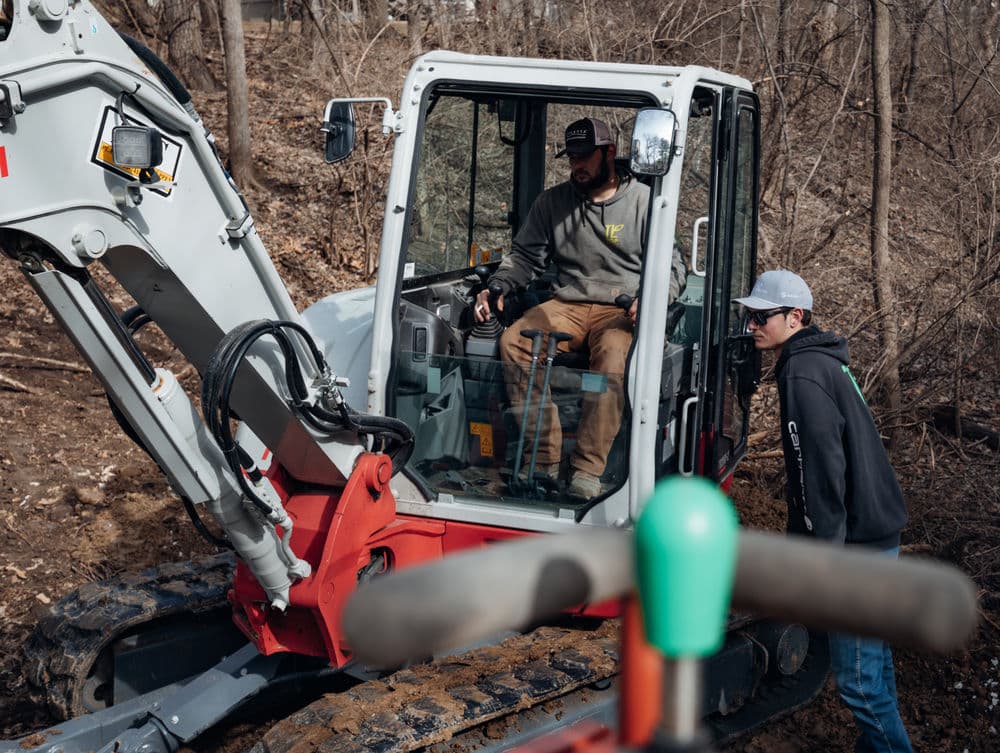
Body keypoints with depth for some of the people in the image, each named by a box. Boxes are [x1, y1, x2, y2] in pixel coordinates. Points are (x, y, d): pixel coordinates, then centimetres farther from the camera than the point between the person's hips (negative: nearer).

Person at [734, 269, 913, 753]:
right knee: (873, 662, 19)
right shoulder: (824, 360, 14)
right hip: (877, 531, 10)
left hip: (857, 544, -10)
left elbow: (823, 471, -22)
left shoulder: (804, 374, -17)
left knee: (857, 677, -5)